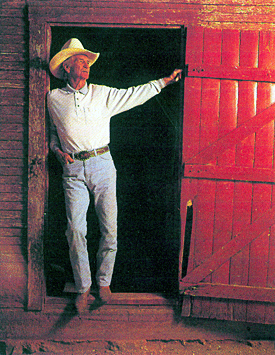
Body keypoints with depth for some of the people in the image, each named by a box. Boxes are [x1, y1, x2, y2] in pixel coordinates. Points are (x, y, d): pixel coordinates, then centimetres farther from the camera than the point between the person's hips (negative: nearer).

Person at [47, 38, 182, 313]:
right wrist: (58, 150, 1)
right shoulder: (54, 99, 9)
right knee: (75, 230, -8)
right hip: (74, 169, -1)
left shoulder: (102, 94, 10)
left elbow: (134, 94, 12)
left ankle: (104, 282, 17)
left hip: (102, 166, 1)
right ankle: (83, 288, 8)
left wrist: (166, 80, 11)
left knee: (109, 229, -2)